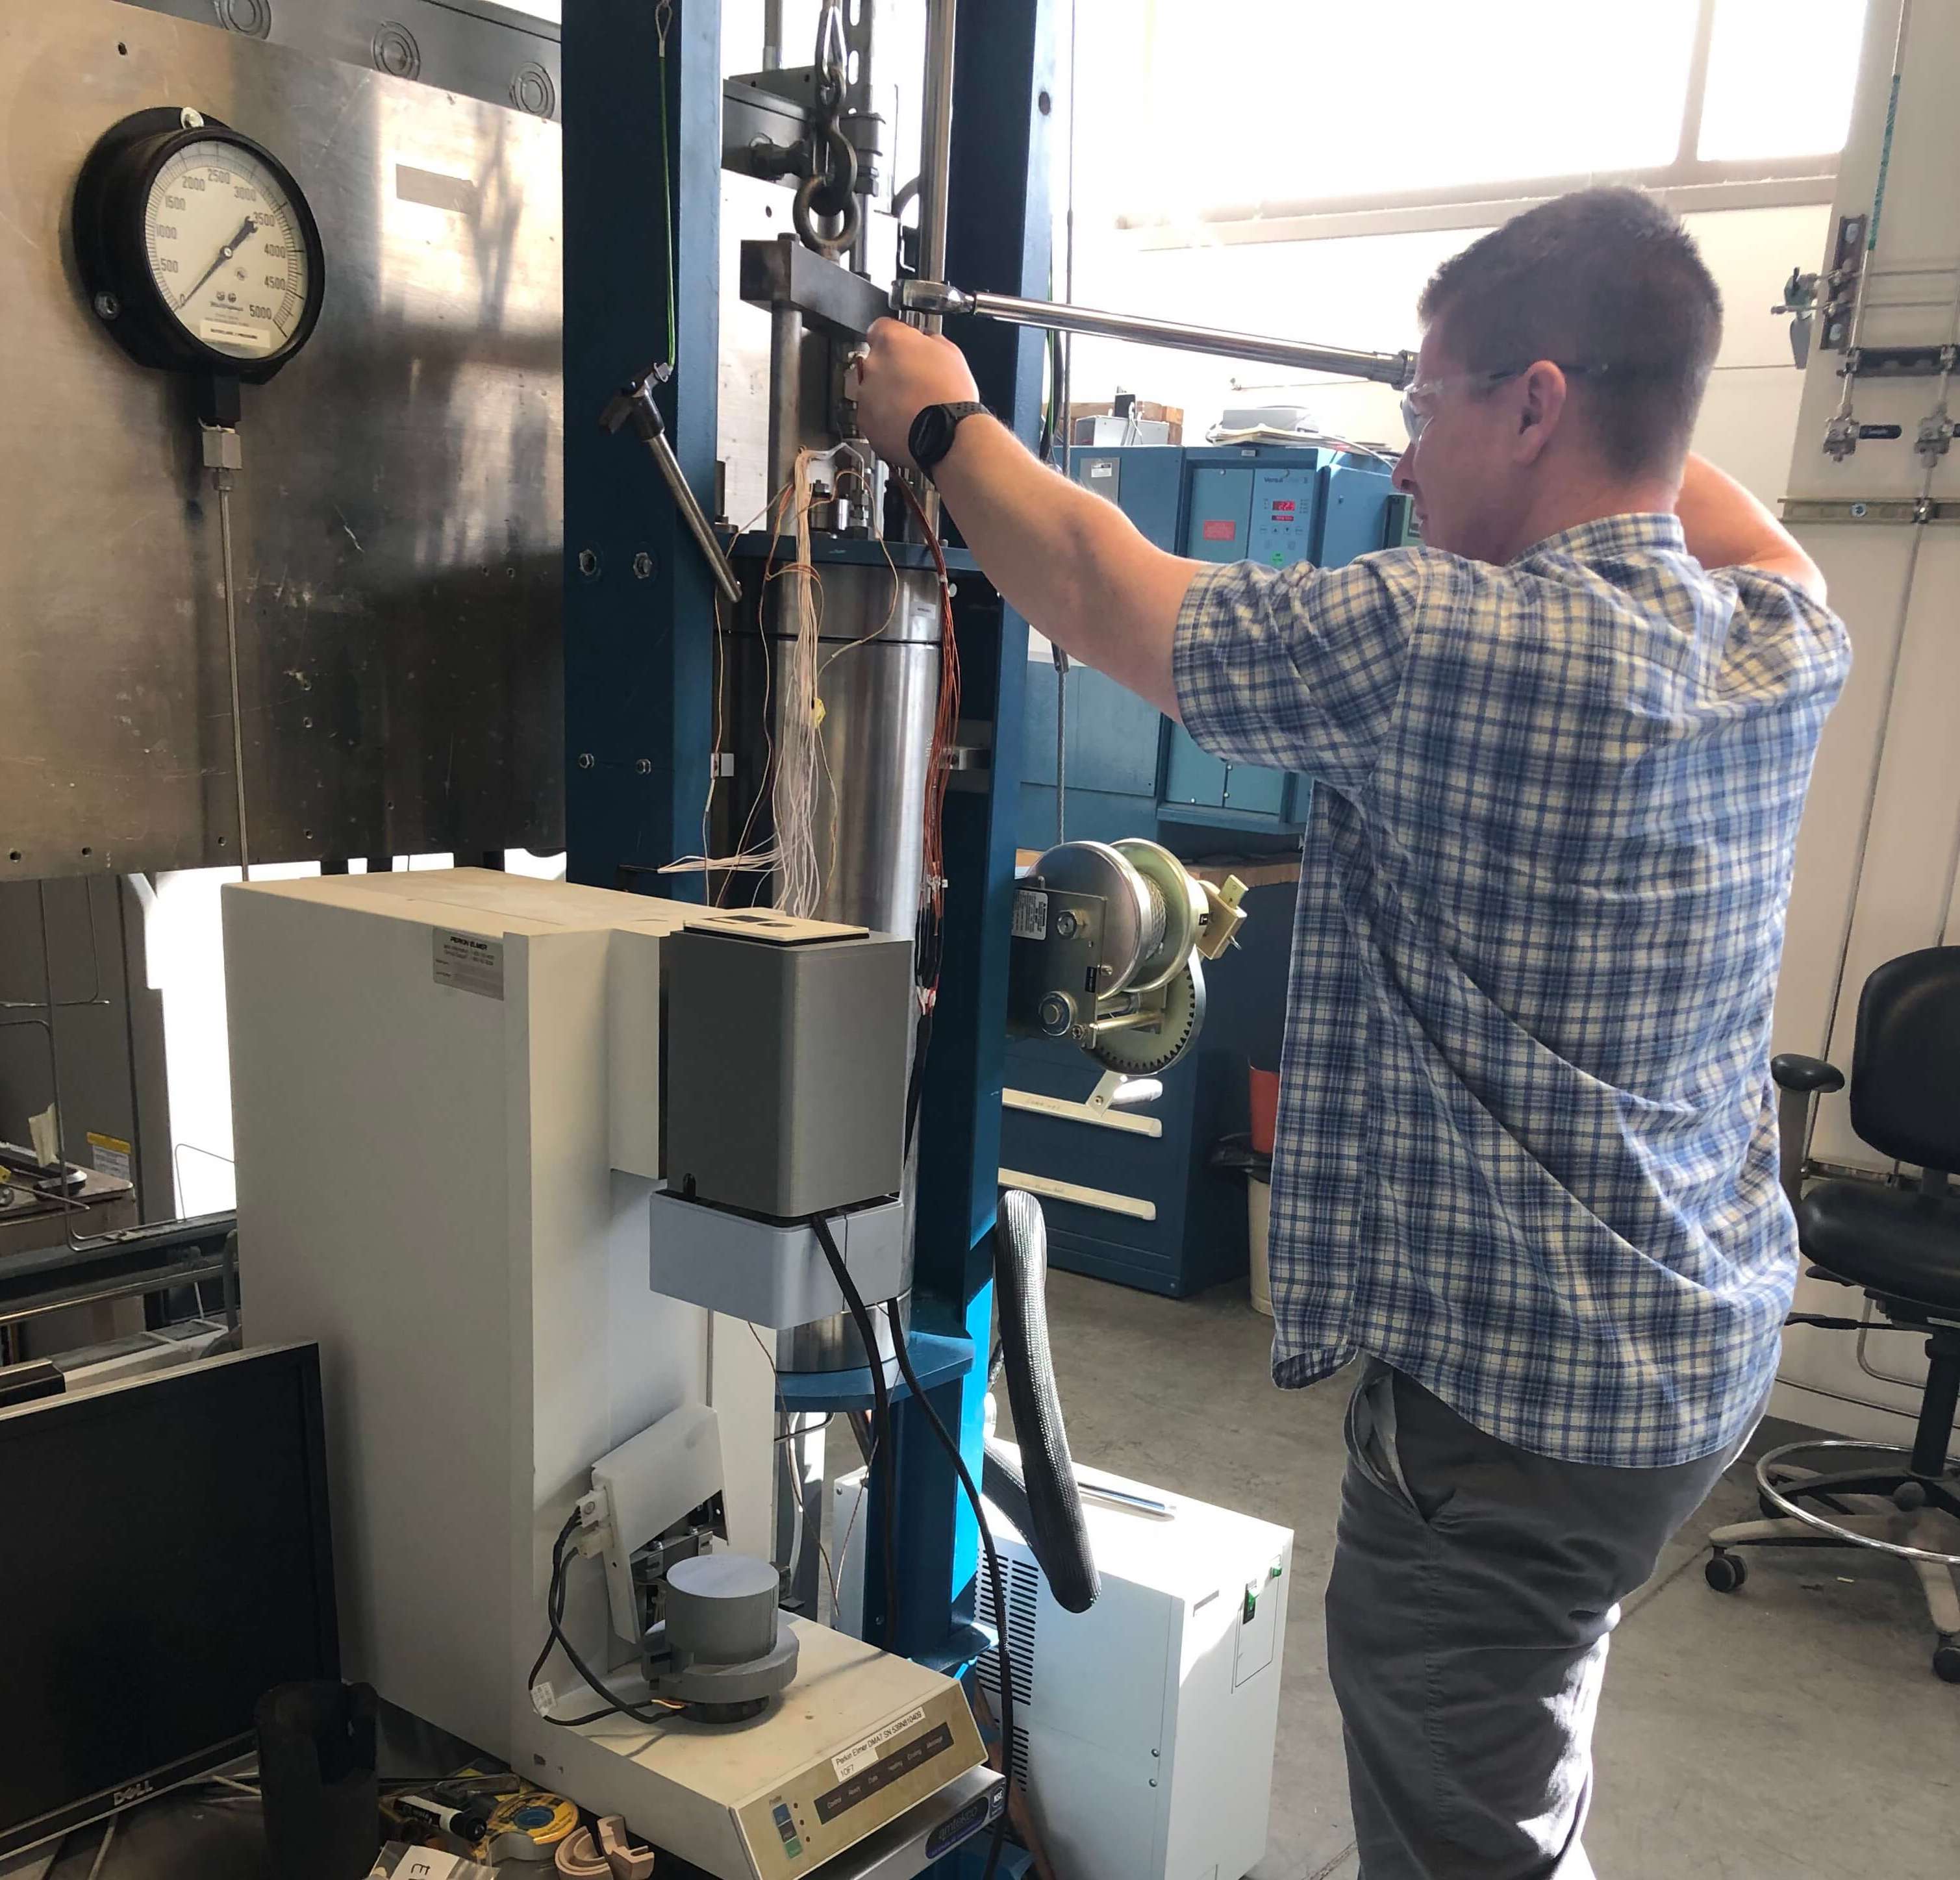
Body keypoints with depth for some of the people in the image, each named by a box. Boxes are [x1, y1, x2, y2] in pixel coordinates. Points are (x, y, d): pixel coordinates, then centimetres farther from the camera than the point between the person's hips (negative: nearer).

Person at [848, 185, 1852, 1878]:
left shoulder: (1450, 645, -23)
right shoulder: (1790, 646, -1)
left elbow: (1095, 587, -10)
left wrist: (946, 424, 7)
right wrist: (1629, 350, 29)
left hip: (1515, 1390, -8)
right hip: (1717, 1342, 9)